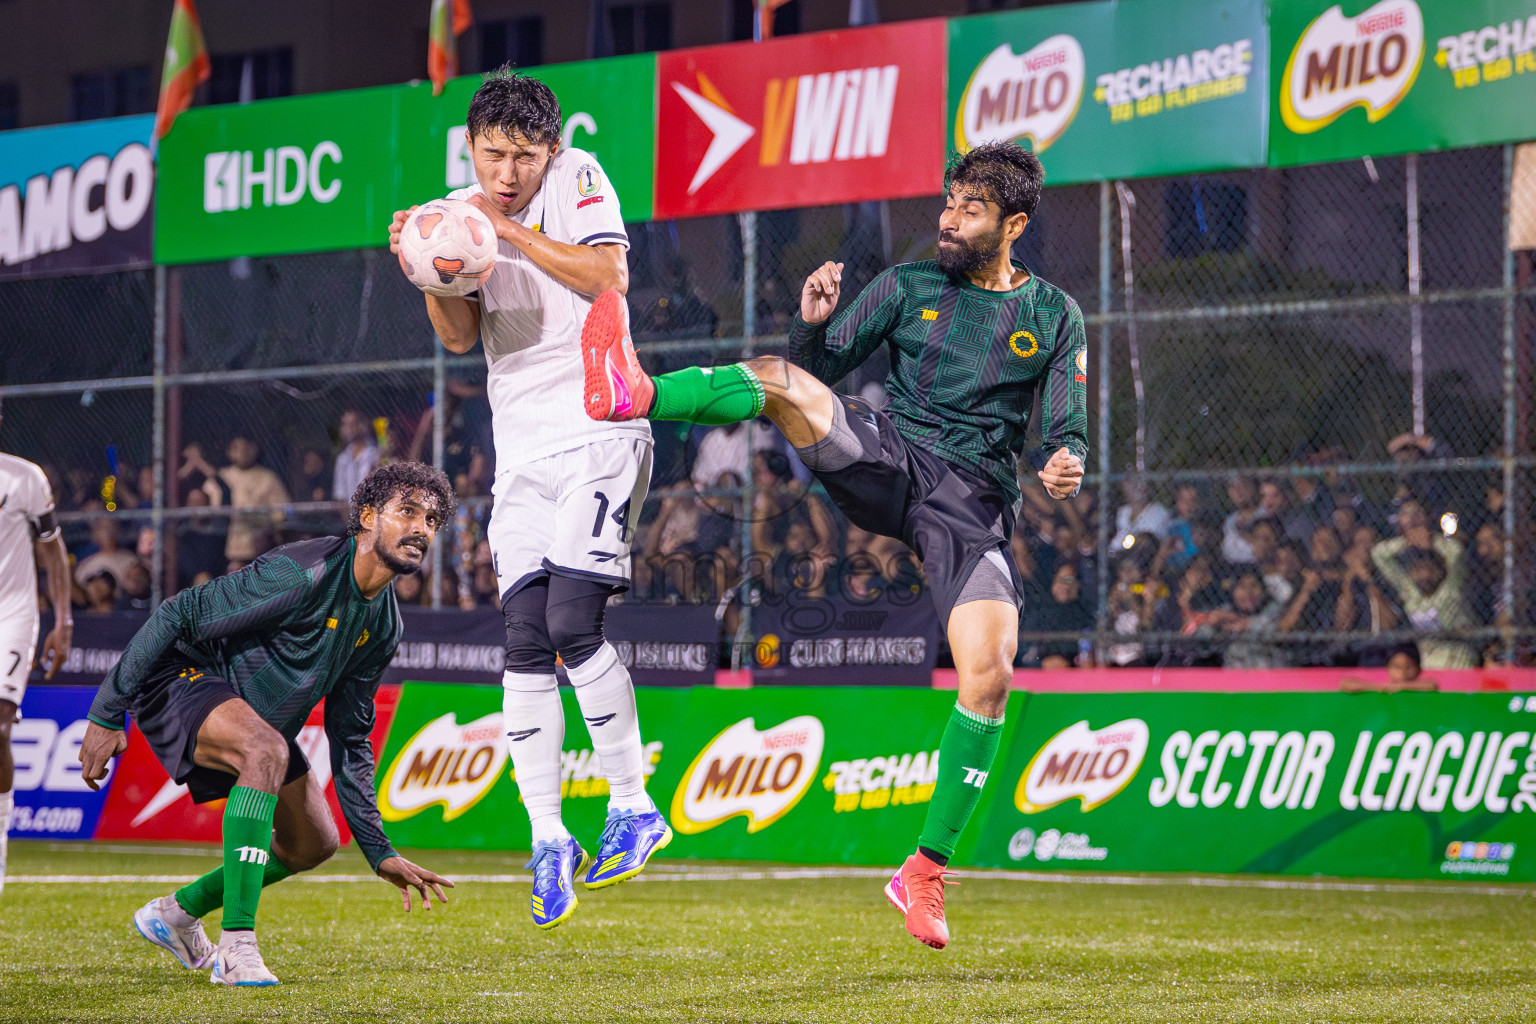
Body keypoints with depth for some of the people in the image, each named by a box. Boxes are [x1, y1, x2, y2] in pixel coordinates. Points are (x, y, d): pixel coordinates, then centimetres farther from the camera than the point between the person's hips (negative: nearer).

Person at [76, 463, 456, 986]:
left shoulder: (384, 625, 1)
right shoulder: (303, 574, -26)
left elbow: (350, 740, 10)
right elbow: (175, 616, -24)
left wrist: (379, 852, 6)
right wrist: (106, 715, -24)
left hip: (259, 717, 9)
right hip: (183, 681, -9)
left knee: (314, 843, 10)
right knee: (267, 749, -36)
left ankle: (178, 911, 32)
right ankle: (237, 946, -35)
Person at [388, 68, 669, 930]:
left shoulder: (578, 179, -2)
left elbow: (609, 276, -15)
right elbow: (461, 336, 2)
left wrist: (513, 233, -16)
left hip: (599, 435, -5)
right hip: (522, 448, 5)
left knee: (573, 623, -17)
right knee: (526, 639, -3)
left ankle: (634, 807, -5)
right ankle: (548, 837, 1)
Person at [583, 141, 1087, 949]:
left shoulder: (1054, 315, 11)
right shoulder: (908, 287, 13)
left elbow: (1068, 429, 7)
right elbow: (822, 365, 11)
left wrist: (1065, 464, -15)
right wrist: (813, 323, -10)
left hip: (975, 503, -1)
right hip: (887, 462, 1)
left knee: (988, 674, -20)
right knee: (783, 382, -26)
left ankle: (925, 870, -9)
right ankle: (633, 396, -51)